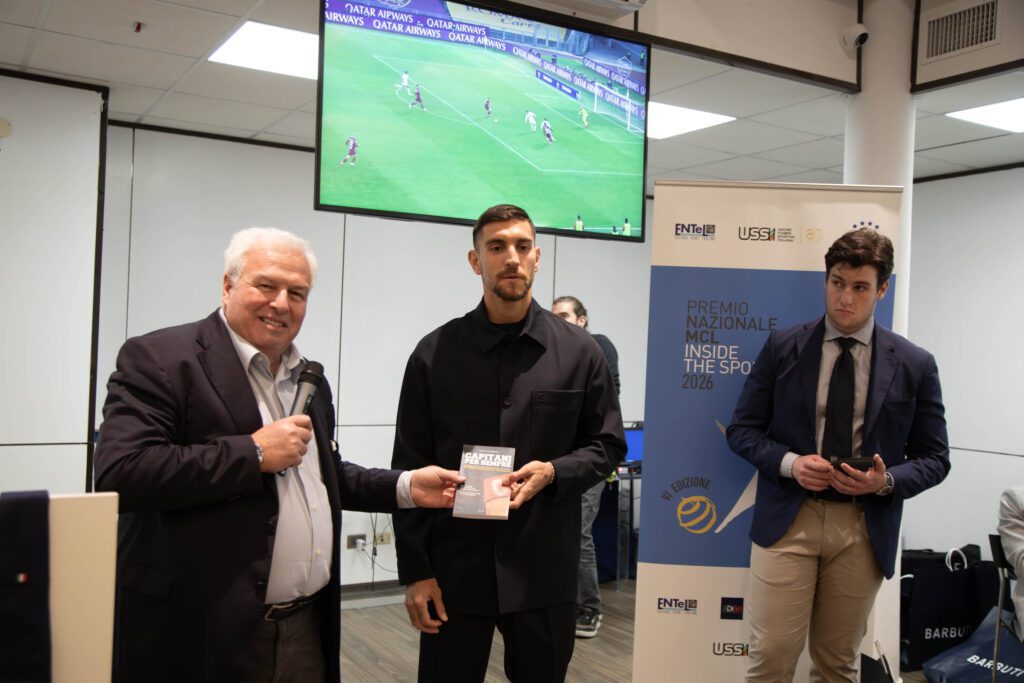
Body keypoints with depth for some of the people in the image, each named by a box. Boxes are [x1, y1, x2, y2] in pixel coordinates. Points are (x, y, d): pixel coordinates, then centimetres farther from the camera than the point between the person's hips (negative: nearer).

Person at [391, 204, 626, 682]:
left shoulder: (580, 352, 2)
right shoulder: (434, 353, 0)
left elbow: (608, 445, 8)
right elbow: (411, 467, 1)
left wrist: (553, 472, -13)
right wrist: (415, 571, -2)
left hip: (545, 570, 1)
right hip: (455, 568, 0)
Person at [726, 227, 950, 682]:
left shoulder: (914, 365, 2)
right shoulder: (782, 347, 1)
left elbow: (934, 457, 7)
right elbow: (742, 430, 4)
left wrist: (887, 481, -14)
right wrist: (789, 462, -14)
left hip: (864, 527, 1)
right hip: (788, 518, -1)